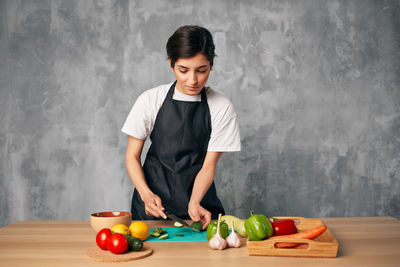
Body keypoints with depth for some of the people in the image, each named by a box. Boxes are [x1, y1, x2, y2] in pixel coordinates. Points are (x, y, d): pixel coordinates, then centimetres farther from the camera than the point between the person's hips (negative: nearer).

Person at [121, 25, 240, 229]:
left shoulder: (221, 108, -3)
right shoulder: (150, 100, -2)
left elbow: (208, 164, -3)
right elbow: (132, 156, 2)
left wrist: (194, 203, -19)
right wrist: (146, 195, -14)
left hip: (199, 199, 0)